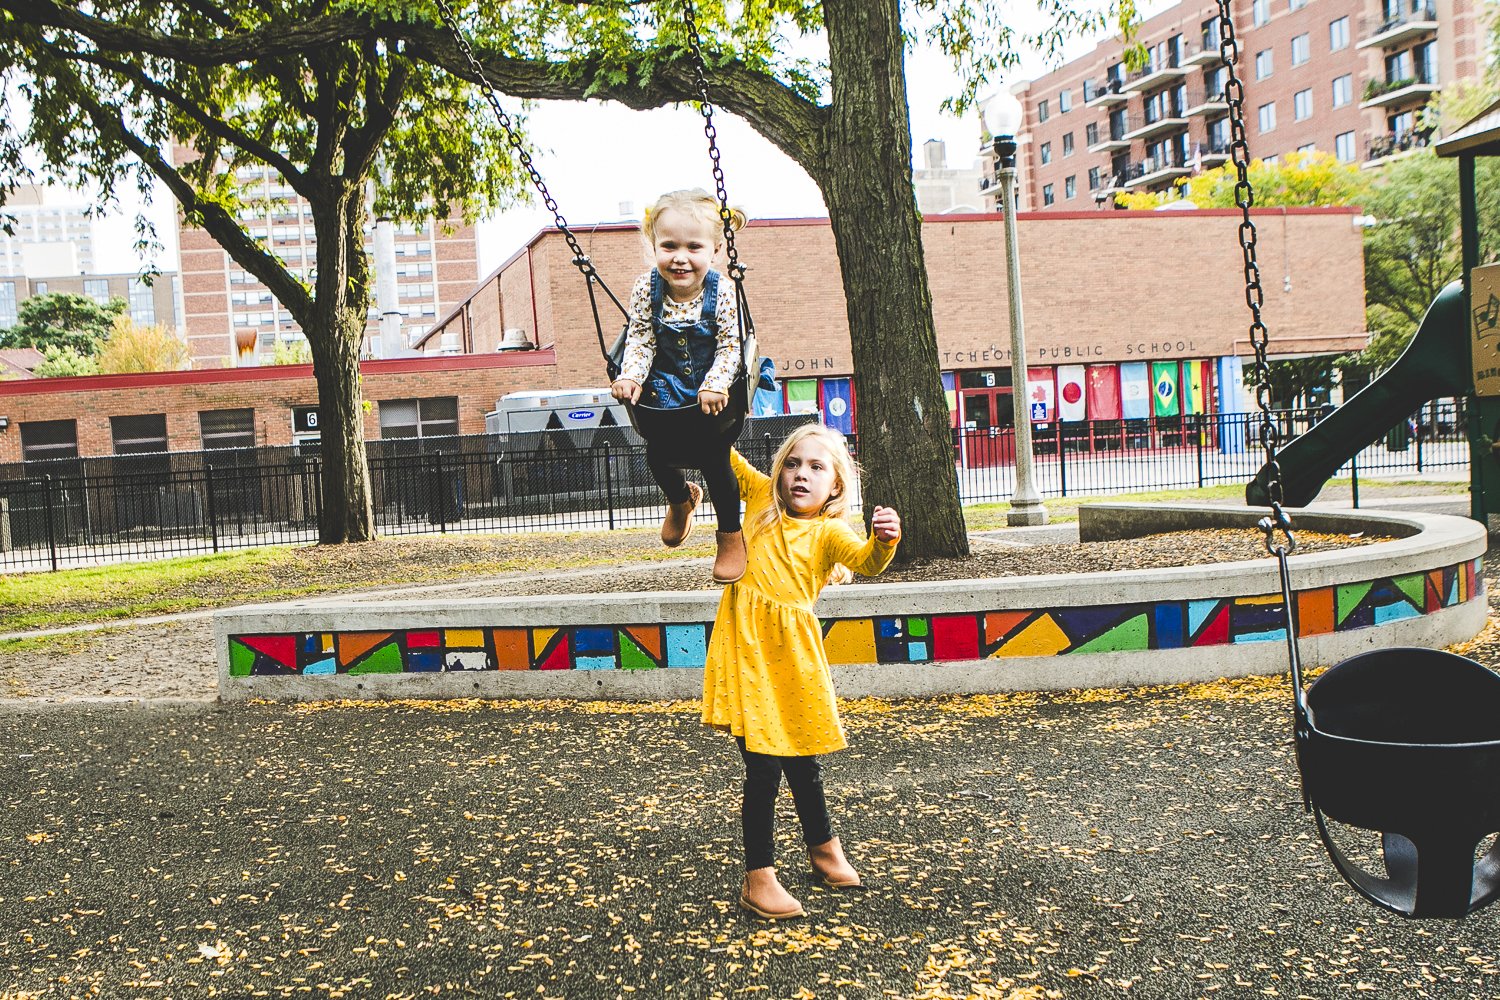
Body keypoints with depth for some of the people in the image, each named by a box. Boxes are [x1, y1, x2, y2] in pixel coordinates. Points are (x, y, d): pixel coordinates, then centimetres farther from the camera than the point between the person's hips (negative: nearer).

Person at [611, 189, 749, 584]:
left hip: (713, 388, -3)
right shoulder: (646, 289, -14)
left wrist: (715, 384, -30)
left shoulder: (721, 292, -20)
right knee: (656, 455, -3)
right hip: (665, 386, 3)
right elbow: (640, 340, -9)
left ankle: (731, 536, 18)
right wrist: (630, 376, -24)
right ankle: (680, 498, 36)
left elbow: (730, 345, -18)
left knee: (714, 459, -6)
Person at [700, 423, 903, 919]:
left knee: (802, 760, 15)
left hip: (794, 653, 1)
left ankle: (823, 848, 40)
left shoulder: (830, 531, -1)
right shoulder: (760, 497, 6)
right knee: (763, 765, -4)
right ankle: (758, 878, 7)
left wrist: (883, 541, -41)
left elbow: (866, 562, -21)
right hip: (746, 645, -1)